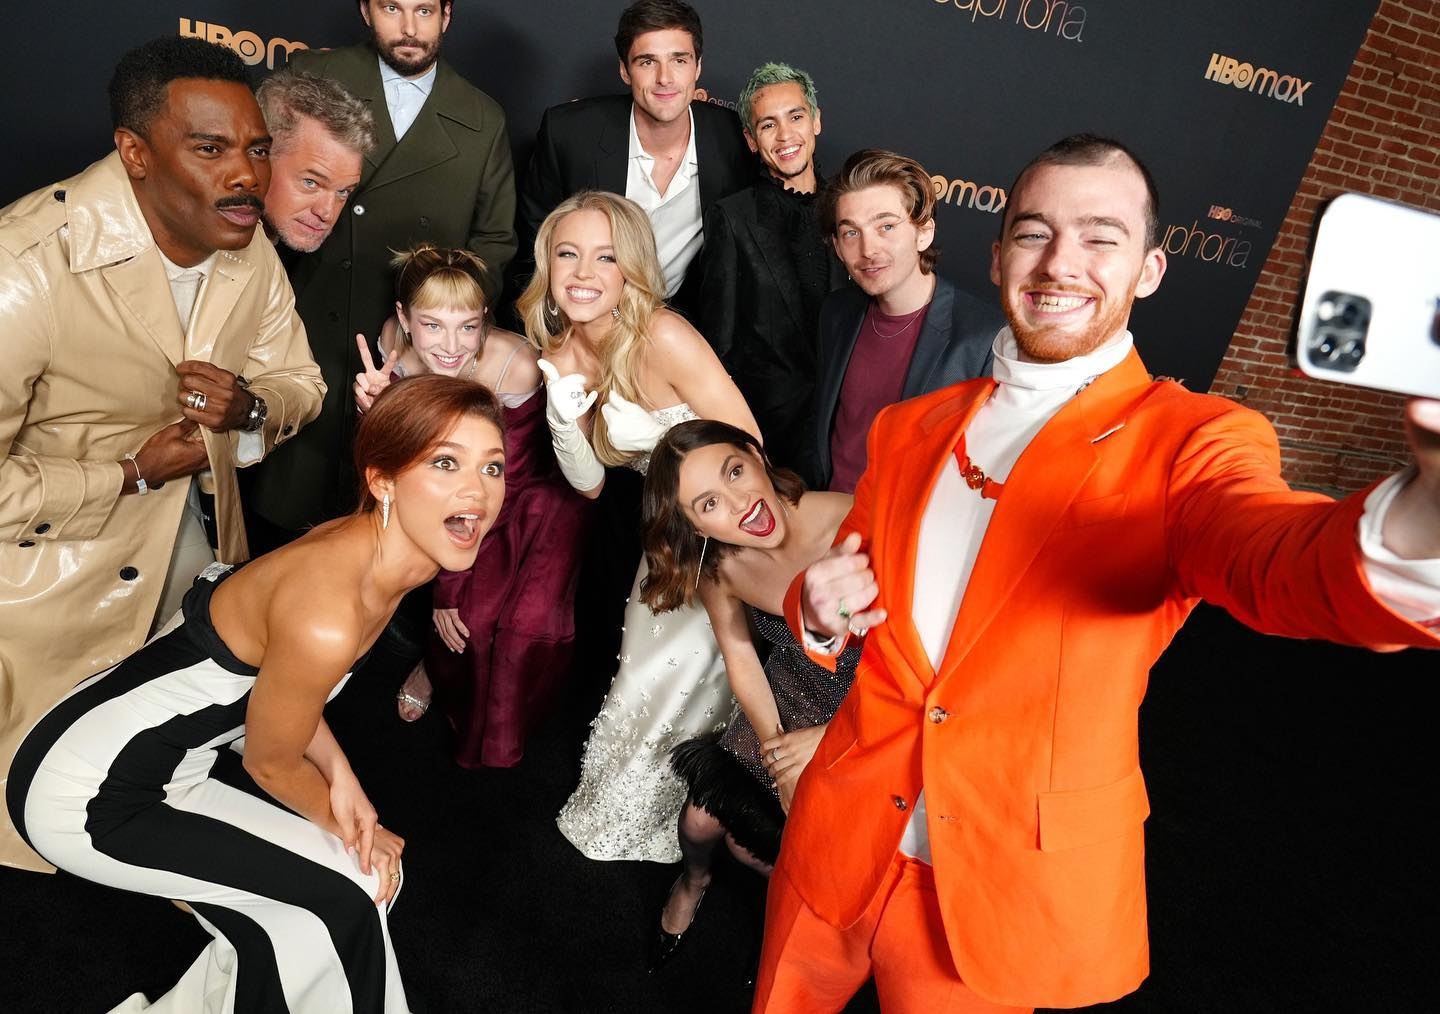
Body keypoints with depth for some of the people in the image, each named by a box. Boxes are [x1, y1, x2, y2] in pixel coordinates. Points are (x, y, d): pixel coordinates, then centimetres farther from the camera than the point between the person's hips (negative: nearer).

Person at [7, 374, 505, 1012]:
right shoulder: (325, 621, -35)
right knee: (341, 897, -4)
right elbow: (271, 764, -17)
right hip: (87, 799, -8)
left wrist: (340, 777, -5)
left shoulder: (372, 548, -8)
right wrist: (350, 823, 1)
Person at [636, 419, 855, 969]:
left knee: (757, 843, -3)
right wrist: (779, 751, -10)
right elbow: (740, 653, -2)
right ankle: (692, 882, 44)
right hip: (791, 695, 4)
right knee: (706, 817, 6)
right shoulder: (716, 564, -18)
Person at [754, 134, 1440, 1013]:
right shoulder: (911, 427, 3)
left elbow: (1276, 563, -32)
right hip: (840, 843, 4)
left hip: (1015, 890, -3)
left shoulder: (1195, 439, -10)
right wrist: (822, 608, -13)